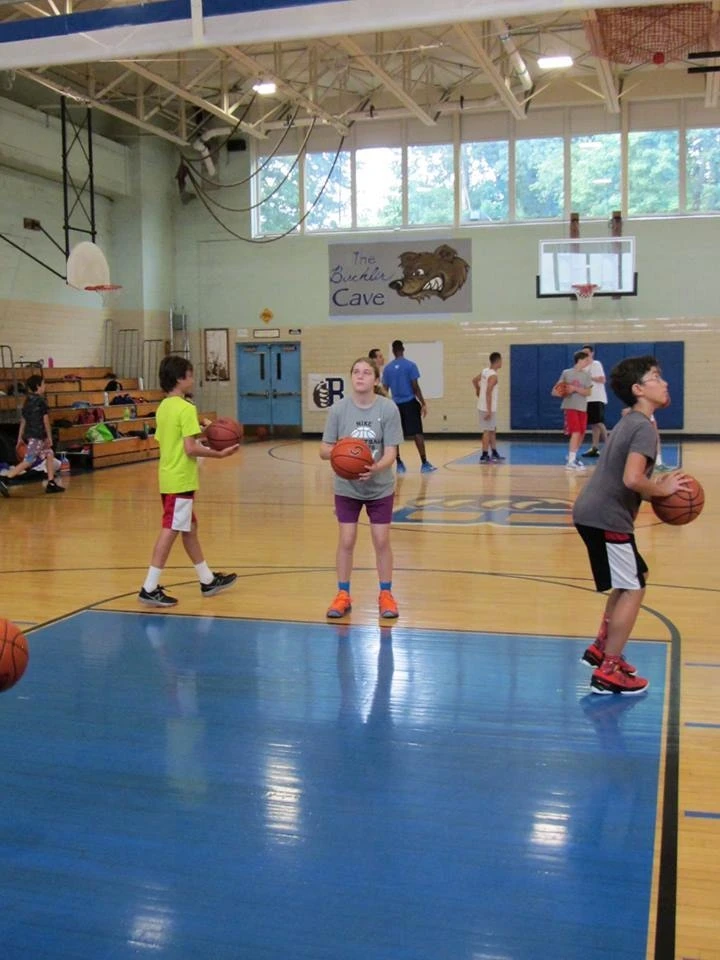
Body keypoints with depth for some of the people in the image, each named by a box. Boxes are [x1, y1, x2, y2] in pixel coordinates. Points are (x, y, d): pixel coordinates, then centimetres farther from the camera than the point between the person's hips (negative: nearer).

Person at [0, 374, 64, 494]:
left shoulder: (28, 401, 14)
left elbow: (23, 420, 15)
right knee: (28, 461, -12)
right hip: (37, 436, -9)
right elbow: (46, 420, -11)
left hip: (29, 434, 9)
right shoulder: (41, 401, -9)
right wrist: (49, 437, -6)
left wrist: (20, 438, 17)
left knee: (49, 454, 17)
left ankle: (51, 484, 15)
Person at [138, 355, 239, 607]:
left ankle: (207, 580, 28)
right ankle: (150, 589, -4)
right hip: (181, 480, -10)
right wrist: (219, 454, -13)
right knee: (171, 530, -6)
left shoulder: (163, 407, 11)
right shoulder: (186, 408, -16)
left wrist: (200, 438, 17)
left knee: (189, 527, 16)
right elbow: (190, 448, -22)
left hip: (169, 477, 10)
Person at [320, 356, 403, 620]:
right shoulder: (338, 409, -10)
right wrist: (335, 451, -30)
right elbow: (323, 450, -7)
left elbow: (390, 453, -15)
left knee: (381, 540, 4)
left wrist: (376, 468, -35)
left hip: (380, 487, -1)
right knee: (346, 540, 3)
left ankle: (386, 595, 20)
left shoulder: (388, 409, -14)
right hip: (346, 487, 1)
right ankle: (343, 595, 18)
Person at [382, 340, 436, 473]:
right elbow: (415, 387, -10)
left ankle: (399, 464, 9)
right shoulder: (410, 365, -5)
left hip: (396, 404, 3)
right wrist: (423, 404, -5)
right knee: (417, 433, -3)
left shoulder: (387, 368, 5)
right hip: (410, 403, -3)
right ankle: (424, 464, -5)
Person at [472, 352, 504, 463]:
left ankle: (494, 453, 24)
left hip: (483, 406, 9)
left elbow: (474, 380, 20)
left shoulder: (485, 371, 7)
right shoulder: (493, 375, -19)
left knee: (493, 430, 17)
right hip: (488, 408, -9)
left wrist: (478, 390, 37)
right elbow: (488, 393, -24)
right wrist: (489, 411, -24)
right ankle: (484, 456, -1)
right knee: (487, 431, -4)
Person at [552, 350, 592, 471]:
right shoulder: (566, 373, -2)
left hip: (582, 408, 5)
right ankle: (571, 461, -17)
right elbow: (556, 390, 3)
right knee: (576, 433, -17)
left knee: (581, 433, 10)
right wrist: (560, 393, -19)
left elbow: (587, 392, -5)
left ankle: (573, 456, 30)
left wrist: (574, 388, -18)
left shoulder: (586, 375, 5)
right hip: (570, 407, -5)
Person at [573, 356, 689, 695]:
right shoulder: (644, 428, -14)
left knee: (628, 583, 22)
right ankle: (607, 672, 1)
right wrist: (662, 490, -10)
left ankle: (602, 647, 28)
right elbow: (632, 479, -26)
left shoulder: (629, 422, 16)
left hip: (593, 513, 10)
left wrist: (657, 485, 8)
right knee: (632, 588, -2)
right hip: (607, 518, -10)